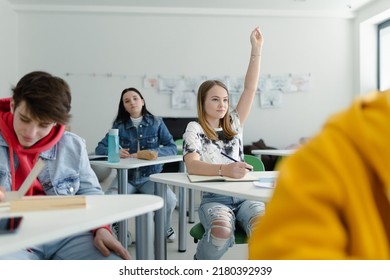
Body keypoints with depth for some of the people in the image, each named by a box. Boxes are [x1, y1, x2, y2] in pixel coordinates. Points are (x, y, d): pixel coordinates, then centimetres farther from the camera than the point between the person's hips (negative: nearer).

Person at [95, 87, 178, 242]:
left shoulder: (156, 122, 2)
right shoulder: (119, 125, 4)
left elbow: (173, 148, -6)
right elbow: (99, 148, 4)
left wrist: (150, 153, -23)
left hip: (150, 176, -1)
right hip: (125, 176, 1)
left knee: (170, 200, -29)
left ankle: (165, 228, 7)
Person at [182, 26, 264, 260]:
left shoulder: (233, 124, 15)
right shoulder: (195, 129, 1)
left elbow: (250, 89, 8)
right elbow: (191, 165, -17)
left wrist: (256, 49, 1)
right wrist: (224, 169, -35)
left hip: (244, 195, 3)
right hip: (214, 199, -3)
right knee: (222, 230, -36)